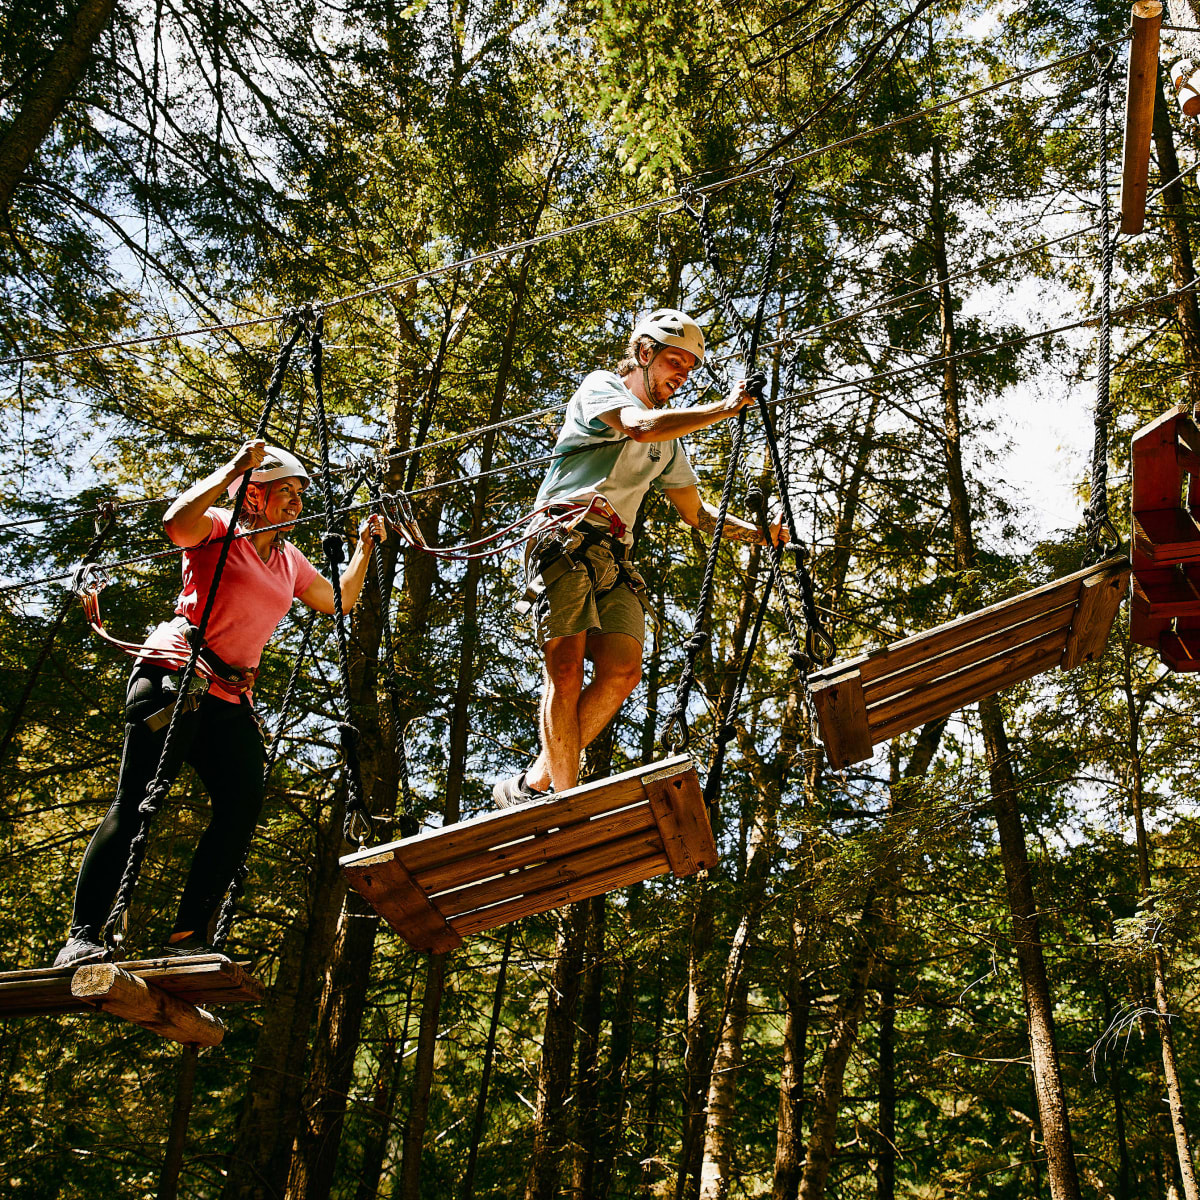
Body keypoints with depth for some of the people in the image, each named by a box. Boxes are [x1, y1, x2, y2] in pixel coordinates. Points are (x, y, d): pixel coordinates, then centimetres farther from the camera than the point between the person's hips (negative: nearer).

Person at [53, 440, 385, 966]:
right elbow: (176, 522, -22)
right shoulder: (218, 528, 1)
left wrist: (365, 547, 23)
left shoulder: (290, 560, 21)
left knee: (243, 805, -9)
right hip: (173, 676, -7)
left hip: (231, 697, 7)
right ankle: (82, 937, -11)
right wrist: (233, 469, -21)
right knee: (136, 802, -13)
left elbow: (338, 600, 32)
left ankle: (186, 937, -5)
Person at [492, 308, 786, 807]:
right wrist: (724, 408, -8)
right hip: (565, 537, -6)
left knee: (623, 670, -14)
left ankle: (532, 784, -6)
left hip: (614, 557, 6)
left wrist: (757, 532, 15)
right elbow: (641, 427, -14)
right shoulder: (601, 386, 8)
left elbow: (698, 514, 31)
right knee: (567, 668, -17)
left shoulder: (669, 444, 29)